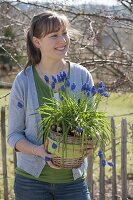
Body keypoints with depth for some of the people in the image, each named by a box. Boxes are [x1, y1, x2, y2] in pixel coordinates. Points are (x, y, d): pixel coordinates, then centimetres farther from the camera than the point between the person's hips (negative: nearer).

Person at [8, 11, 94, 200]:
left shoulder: (82, 76, 0)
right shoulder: (24, 81, -5)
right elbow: (14, 135, 0)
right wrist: (38, 151, -18)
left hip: (73, 180, 1)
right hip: (32, 179, -1)